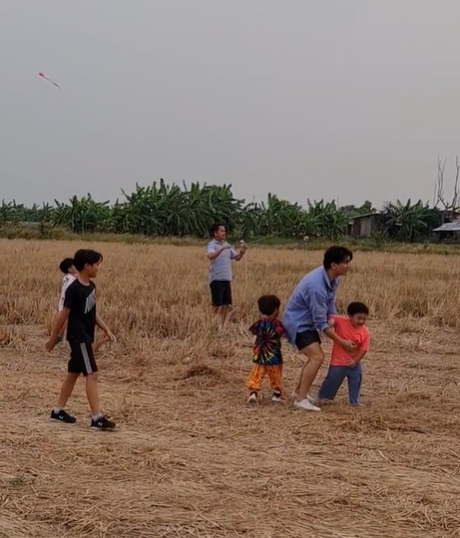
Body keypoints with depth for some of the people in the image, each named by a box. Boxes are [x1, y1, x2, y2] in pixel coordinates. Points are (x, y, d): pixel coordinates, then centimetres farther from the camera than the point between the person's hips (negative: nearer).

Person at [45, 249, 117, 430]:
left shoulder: (91, 286, 8)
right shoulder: (74, 289, -19)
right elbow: (64, 314, -14)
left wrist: (106, 329, 11)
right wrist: (53, 338, -7)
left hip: (86, 337, 9)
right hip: (78, 338, -9)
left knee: (74, 373, 15)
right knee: (92, 375, -11)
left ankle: (58, 410, 25)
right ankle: (97, 418, -11)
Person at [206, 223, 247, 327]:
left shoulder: (226, 245, 14)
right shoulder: (212, 245, -8)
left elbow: (236, 258, 14)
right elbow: (210, 256, -29)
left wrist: (242, 252, -6)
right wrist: (222, 248, -38)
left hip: (227, 279, 7)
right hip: (216, 280, -7)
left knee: (226, 305, 10)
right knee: (218, 306, -8)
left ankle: (222, 327, 18)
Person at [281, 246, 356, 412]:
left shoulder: (332, 279, -6)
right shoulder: (317, 286, -34)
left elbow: (330, 305, 11)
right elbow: (321, 322, -28)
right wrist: (342, 342, -23)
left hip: (307, 321, 10)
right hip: (297, 322, -10)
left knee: (314, 357, 19)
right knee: (317, 357, -19)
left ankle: (299, 392, 33)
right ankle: (301, 399, -16)